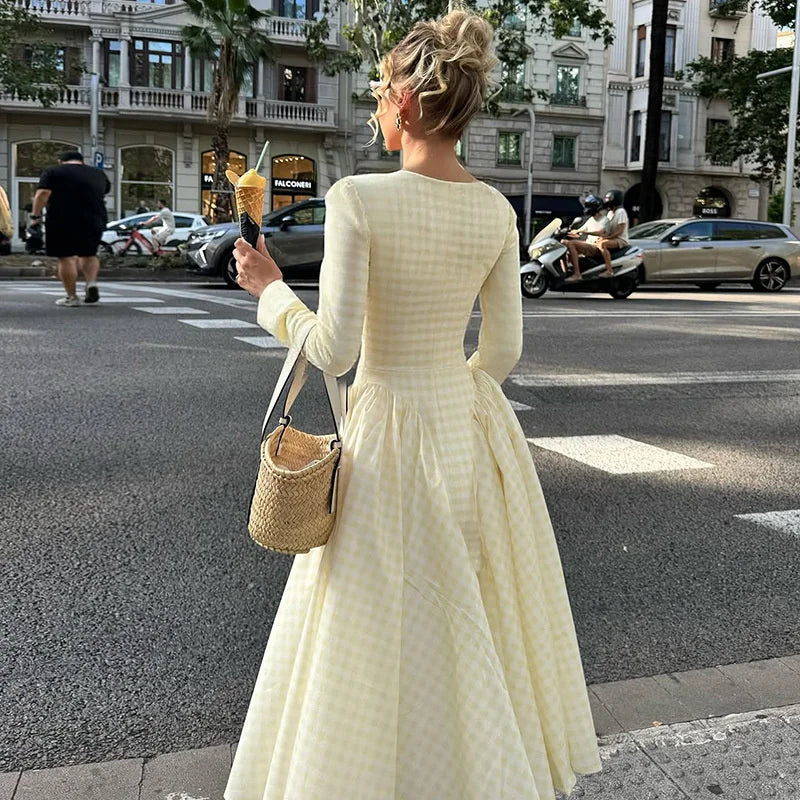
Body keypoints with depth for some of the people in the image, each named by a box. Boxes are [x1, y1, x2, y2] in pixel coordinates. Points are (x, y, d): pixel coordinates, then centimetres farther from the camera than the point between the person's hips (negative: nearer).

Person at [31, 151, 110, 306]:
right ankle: (92, 282, -3)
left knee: (66, 258, 3)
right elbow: (106, 190, 32)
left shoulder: (52, 171, 5)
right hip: (94, 221, 4)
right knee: (89, 255, 20)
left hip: (62, 222, -3)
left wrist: (35, 216, -7)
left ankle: (71, 297, 1)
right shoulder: (98, 173, 16)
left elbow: (43, 193, -7)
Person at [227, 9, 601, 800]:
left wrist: (269, 291, -1)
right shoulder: (496, 211, -2)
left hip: (393, 436, -5)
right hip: (474, 425, 6)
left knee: (388, 634, 12)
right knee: (475, 623, 23)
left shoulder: (358, 198, -18)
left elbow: (333, 351, -18)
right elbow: (503, 347, 3)